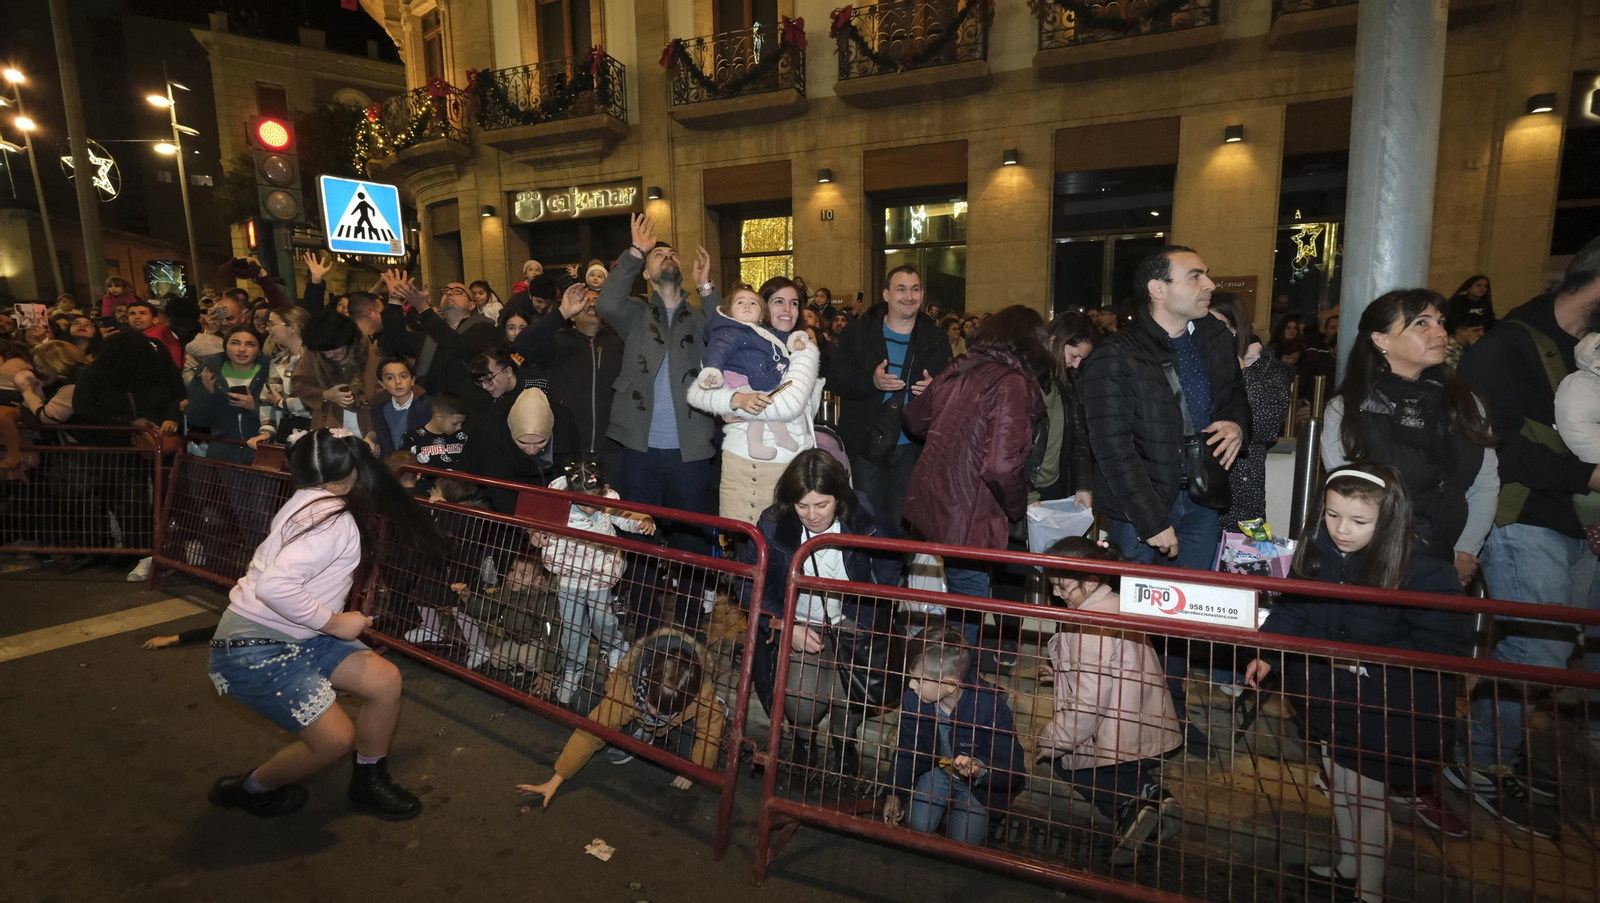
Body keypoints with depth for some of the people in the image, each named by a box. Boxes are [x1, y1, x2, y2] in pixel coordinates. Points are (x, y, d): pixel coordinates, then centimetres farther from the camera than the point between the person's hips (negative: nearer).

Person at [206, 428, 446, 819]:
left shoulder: (312, 504, 4)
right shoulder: (334, 520, -26)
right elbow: (275, 585, -38)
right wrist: (335, 622, -25)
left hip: (296, 637, 9)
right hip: (254, 650, -9)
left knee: (386, 680, 0)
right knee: (335, 737, -11)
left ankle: (369, 785, 21)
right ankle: (247, 791, 18)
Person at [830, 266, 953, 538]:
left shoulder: (935, 339, 5)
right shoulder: (859, 332, 0)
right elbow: (837, 379, -4)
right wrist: (871, 381, -21)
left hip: (912, 447, 1)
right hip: (865, 444, 0)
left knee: (901, 522, 8)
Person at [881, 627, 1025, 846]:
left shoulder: (991, 707, -35)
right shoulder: (914, 699, -23)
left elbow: (1015, 770, -30)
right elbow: (906, 748, -5)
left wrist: (979, 769, -49)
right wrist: (894, 793, -4)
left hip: (979, 782, -3)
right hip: (937, 769, 3)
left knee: (963, 839, -12)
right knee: (918, 824, -11)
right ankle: (946, 807, 22)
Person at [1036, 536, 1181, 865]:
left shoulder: (1093, 623, -24)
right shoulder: (1115, 605, 6)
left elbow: (1087, 703, -24)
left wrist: (1049, 741, -13)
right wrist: (1060, 673, 7)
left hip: (1126, 740, -9)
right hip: (1149, 731, 9)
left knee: (1062, 758, 16)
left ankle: (1130, 808, -5)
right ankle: (1145, 791, 6)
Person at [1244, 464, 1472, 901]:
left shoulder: (1424, 571, -22)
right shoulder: (1318, 549, -8)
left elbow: (1444, 646, -20)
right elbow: (1293, 610, 2)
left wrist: (1369, 661, -26)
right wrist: (1267, 653, -10)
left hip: (1386, 711, -5)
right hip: (1331, 700, 5)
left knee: (1367, 798, 7)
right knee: (1338, 785, 23)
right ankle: (1348, 867, 47)